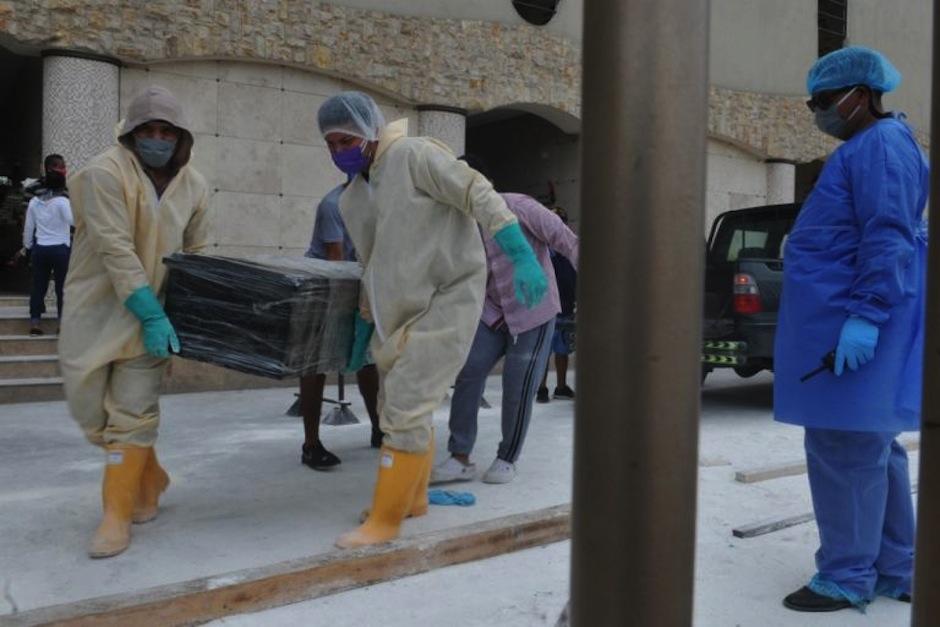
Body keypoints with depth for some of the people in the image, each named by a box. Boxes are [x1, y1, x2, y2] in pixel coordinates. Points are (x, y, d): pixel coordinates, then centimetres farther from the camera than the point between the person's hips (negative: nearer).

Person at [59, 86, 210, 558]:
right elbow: (116, 250, -21)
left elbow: (195, 254, 11)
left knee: (133, 413, -4)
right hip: (97, 309, -1)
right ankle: (150, 479, 28)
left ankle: (117, 515, 6)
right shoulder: (106, 172, -14)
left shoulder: (194, 187, 1)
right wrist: (151, 316, -25)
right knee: (91, 410, 5)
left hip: (153, 309, 2)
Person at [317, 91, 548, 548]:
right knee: (399, 406, 17)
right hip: (401, 312, 9)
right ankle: (413, 497, 36)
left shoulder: (415, 156, -12)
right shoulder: (350, 200, 11)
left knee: (406, 407, -12)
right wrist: (364, 327, 22)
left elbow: (481, 196, -19)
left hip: (447, 301, -9)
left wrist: (523, 257, -28)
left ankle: (385, 519, 1)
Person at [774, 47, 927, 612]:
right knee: (869, 447, 13)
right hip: (848, 319, 11)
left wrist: (866, 314, -26)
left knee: (844, 448, -6)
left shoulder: (881, 145, -10)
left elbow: (888, 238, -21)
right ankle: (895, 571, 22)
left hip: (857, 325, -11)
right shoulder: (866, 148, 22)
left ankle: (848, 576, 4)